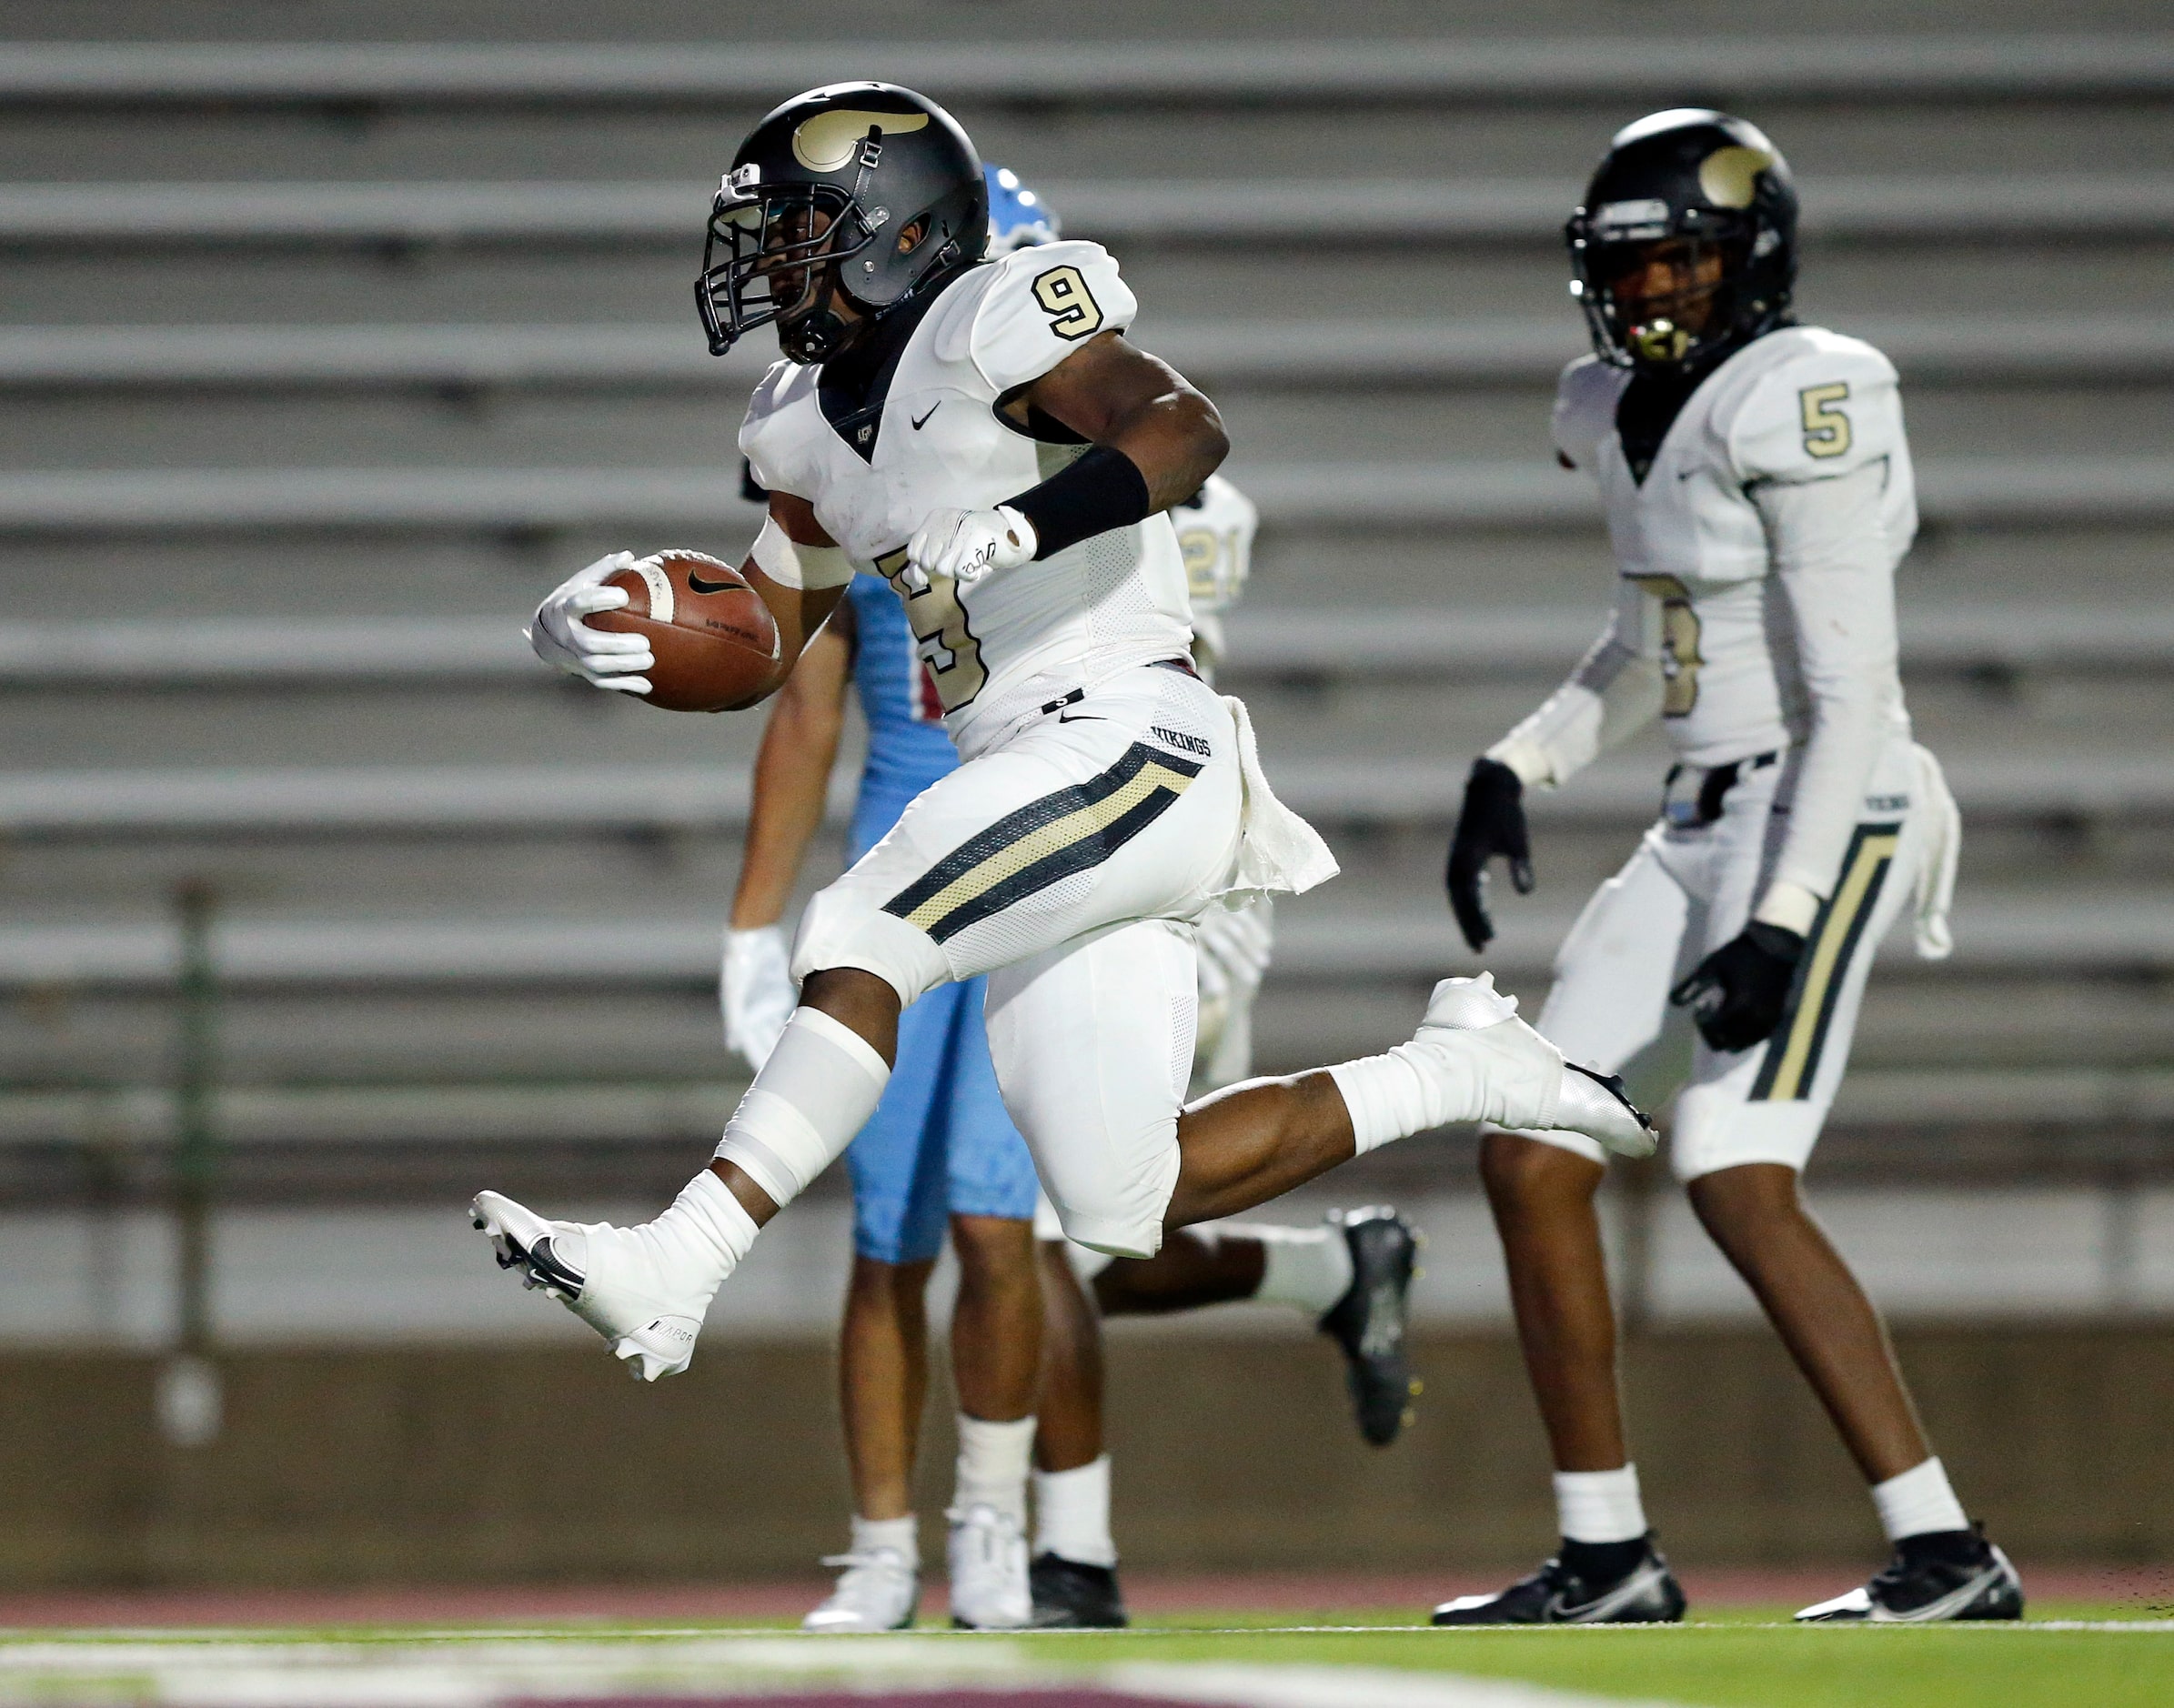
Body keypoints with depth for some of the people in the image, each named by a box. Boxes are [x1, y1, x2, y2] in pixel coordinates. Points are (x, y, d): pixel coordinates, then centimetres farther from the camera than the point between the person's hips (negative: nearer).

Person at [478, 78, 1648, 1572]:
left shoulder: (996, 325, -9)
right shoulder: (812, 427, 17)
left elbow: (1182, 429, -25)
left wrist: (1020, 526, -39)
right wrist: (613, 636, 1)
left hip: (1130, 748, -9)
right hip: (1037, 783, 9)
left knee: (860, 942, -24)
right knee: (1126, 1209, 4)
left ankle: (671, 1276, -29)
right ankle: (1459, 1074, 17)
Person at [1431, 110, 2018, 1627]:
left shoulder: (1799, 406, -17)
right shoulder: (1629, 414, 10)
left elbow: (1852, 693, -19)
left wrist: (1786, 921, -24)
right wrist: (1515, 772, 13)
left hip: (1827, 828, -9)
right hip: (1705, 829, 9)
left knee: (1736, 1184, -20)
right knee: (1532, 1161, 5)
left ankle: (1946, 1555, -17)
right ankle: (1608, 1561, 14)